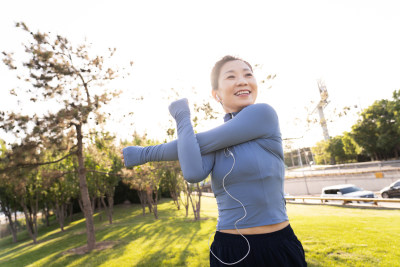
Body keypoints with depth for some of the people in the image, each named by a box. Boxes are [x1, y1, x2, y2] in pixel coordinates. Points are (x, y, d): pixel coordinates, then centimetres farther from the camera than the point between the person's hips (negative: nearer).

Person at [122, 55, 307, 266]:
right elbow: (193, 173, -21)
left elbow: (198, 143, -15)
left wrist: (151, 147, -3)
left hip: (280, 248, -3)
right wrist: (182, 117, -8)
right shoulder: (212, 144, 2)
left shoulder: (264, 113, -11)